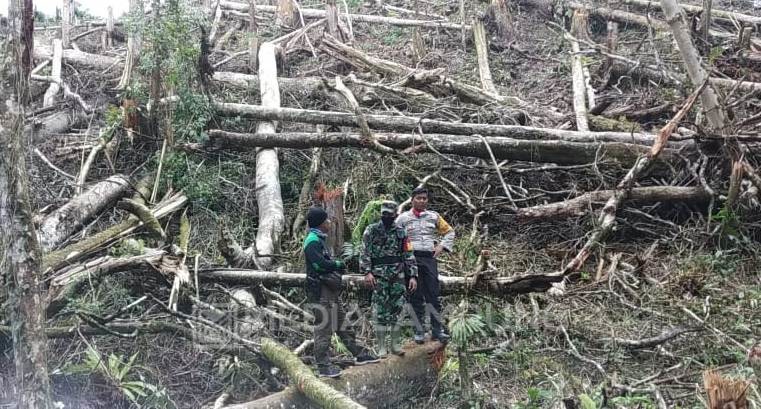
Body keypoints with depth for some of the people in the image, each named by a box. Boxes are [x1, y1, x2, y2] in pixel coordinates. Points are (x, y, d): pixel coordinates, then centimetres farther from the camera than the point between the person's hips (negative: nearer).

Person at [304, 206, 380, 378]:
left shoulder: (319, 239, 16)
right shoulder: (312, 240, -15)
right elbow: (320, 263, -26)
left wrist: (337, 267, -1)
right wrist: (339, 264, -10)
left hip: (330, 291, 10)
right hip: (320, 292, -10)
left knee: (341, 323, 16)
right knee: (323, 328, -3)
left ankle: (359, 354, 25)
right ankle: (323, 365, 6)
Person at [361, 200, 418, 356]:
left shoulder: (400, 232, 10)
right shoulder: (371, 230, 2)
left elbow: (409, 255, 8)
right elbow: (365, 253, -3)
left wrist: (413, 275, 1)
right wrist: (367, 272, -15)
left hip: (398, 275, 3)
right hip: (379, 276, -3)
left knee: (397, 310, 4)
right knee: (381, 312, -2)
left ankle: (396, 344, 14)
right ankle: (381, 347, 4)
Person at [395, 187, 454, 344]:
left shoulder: (434, 216, 11)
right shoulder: (403, 218, 6)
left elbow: (449, 231, 19)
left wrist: (442, 246, 6)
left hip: (430, 258, 2)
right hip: (411, 259, -2)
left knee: (433, 294, 1)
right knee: (416, 296, 2)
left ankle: (437, 329, 8)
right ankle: (419, 331, 9)